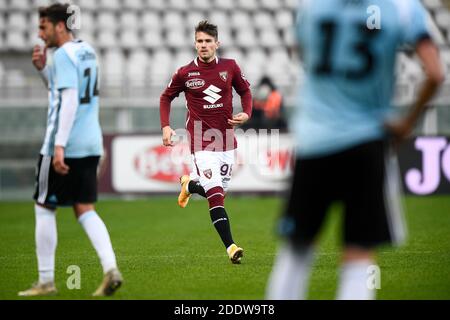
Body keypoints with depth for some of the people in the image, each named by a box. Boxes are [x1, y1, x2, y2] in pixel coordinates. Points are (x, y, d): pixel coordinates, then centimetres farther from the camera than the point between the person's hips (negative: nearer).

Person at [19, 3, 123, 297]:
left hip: (66, 146, -8)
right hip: (91, 144, 8)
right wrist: (43, 69, 15)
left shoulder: (64, 55, -12)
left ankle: (46, 281, 6)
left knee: (44, 208, 3)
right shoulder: (87, 51, 15)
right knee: (85, 209, 9)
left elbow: (69, 100, -21)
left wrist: (59, 146, -24)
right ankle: (111, 269, -7)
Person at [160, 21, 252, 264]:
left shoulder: (230, 67, 1)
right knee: (215, 194, -15)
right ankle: (230, 247, -17)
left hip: (226, 139, 4)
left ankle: (189, 183, 45)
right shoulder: (185, 73, -4)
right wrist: (165, 127, -1)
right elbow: (166, 97, 11)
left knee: (219, 192, 13)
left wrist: (246, 114, -3)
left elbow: (245, 91, 16)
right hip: (201, 141, -4)